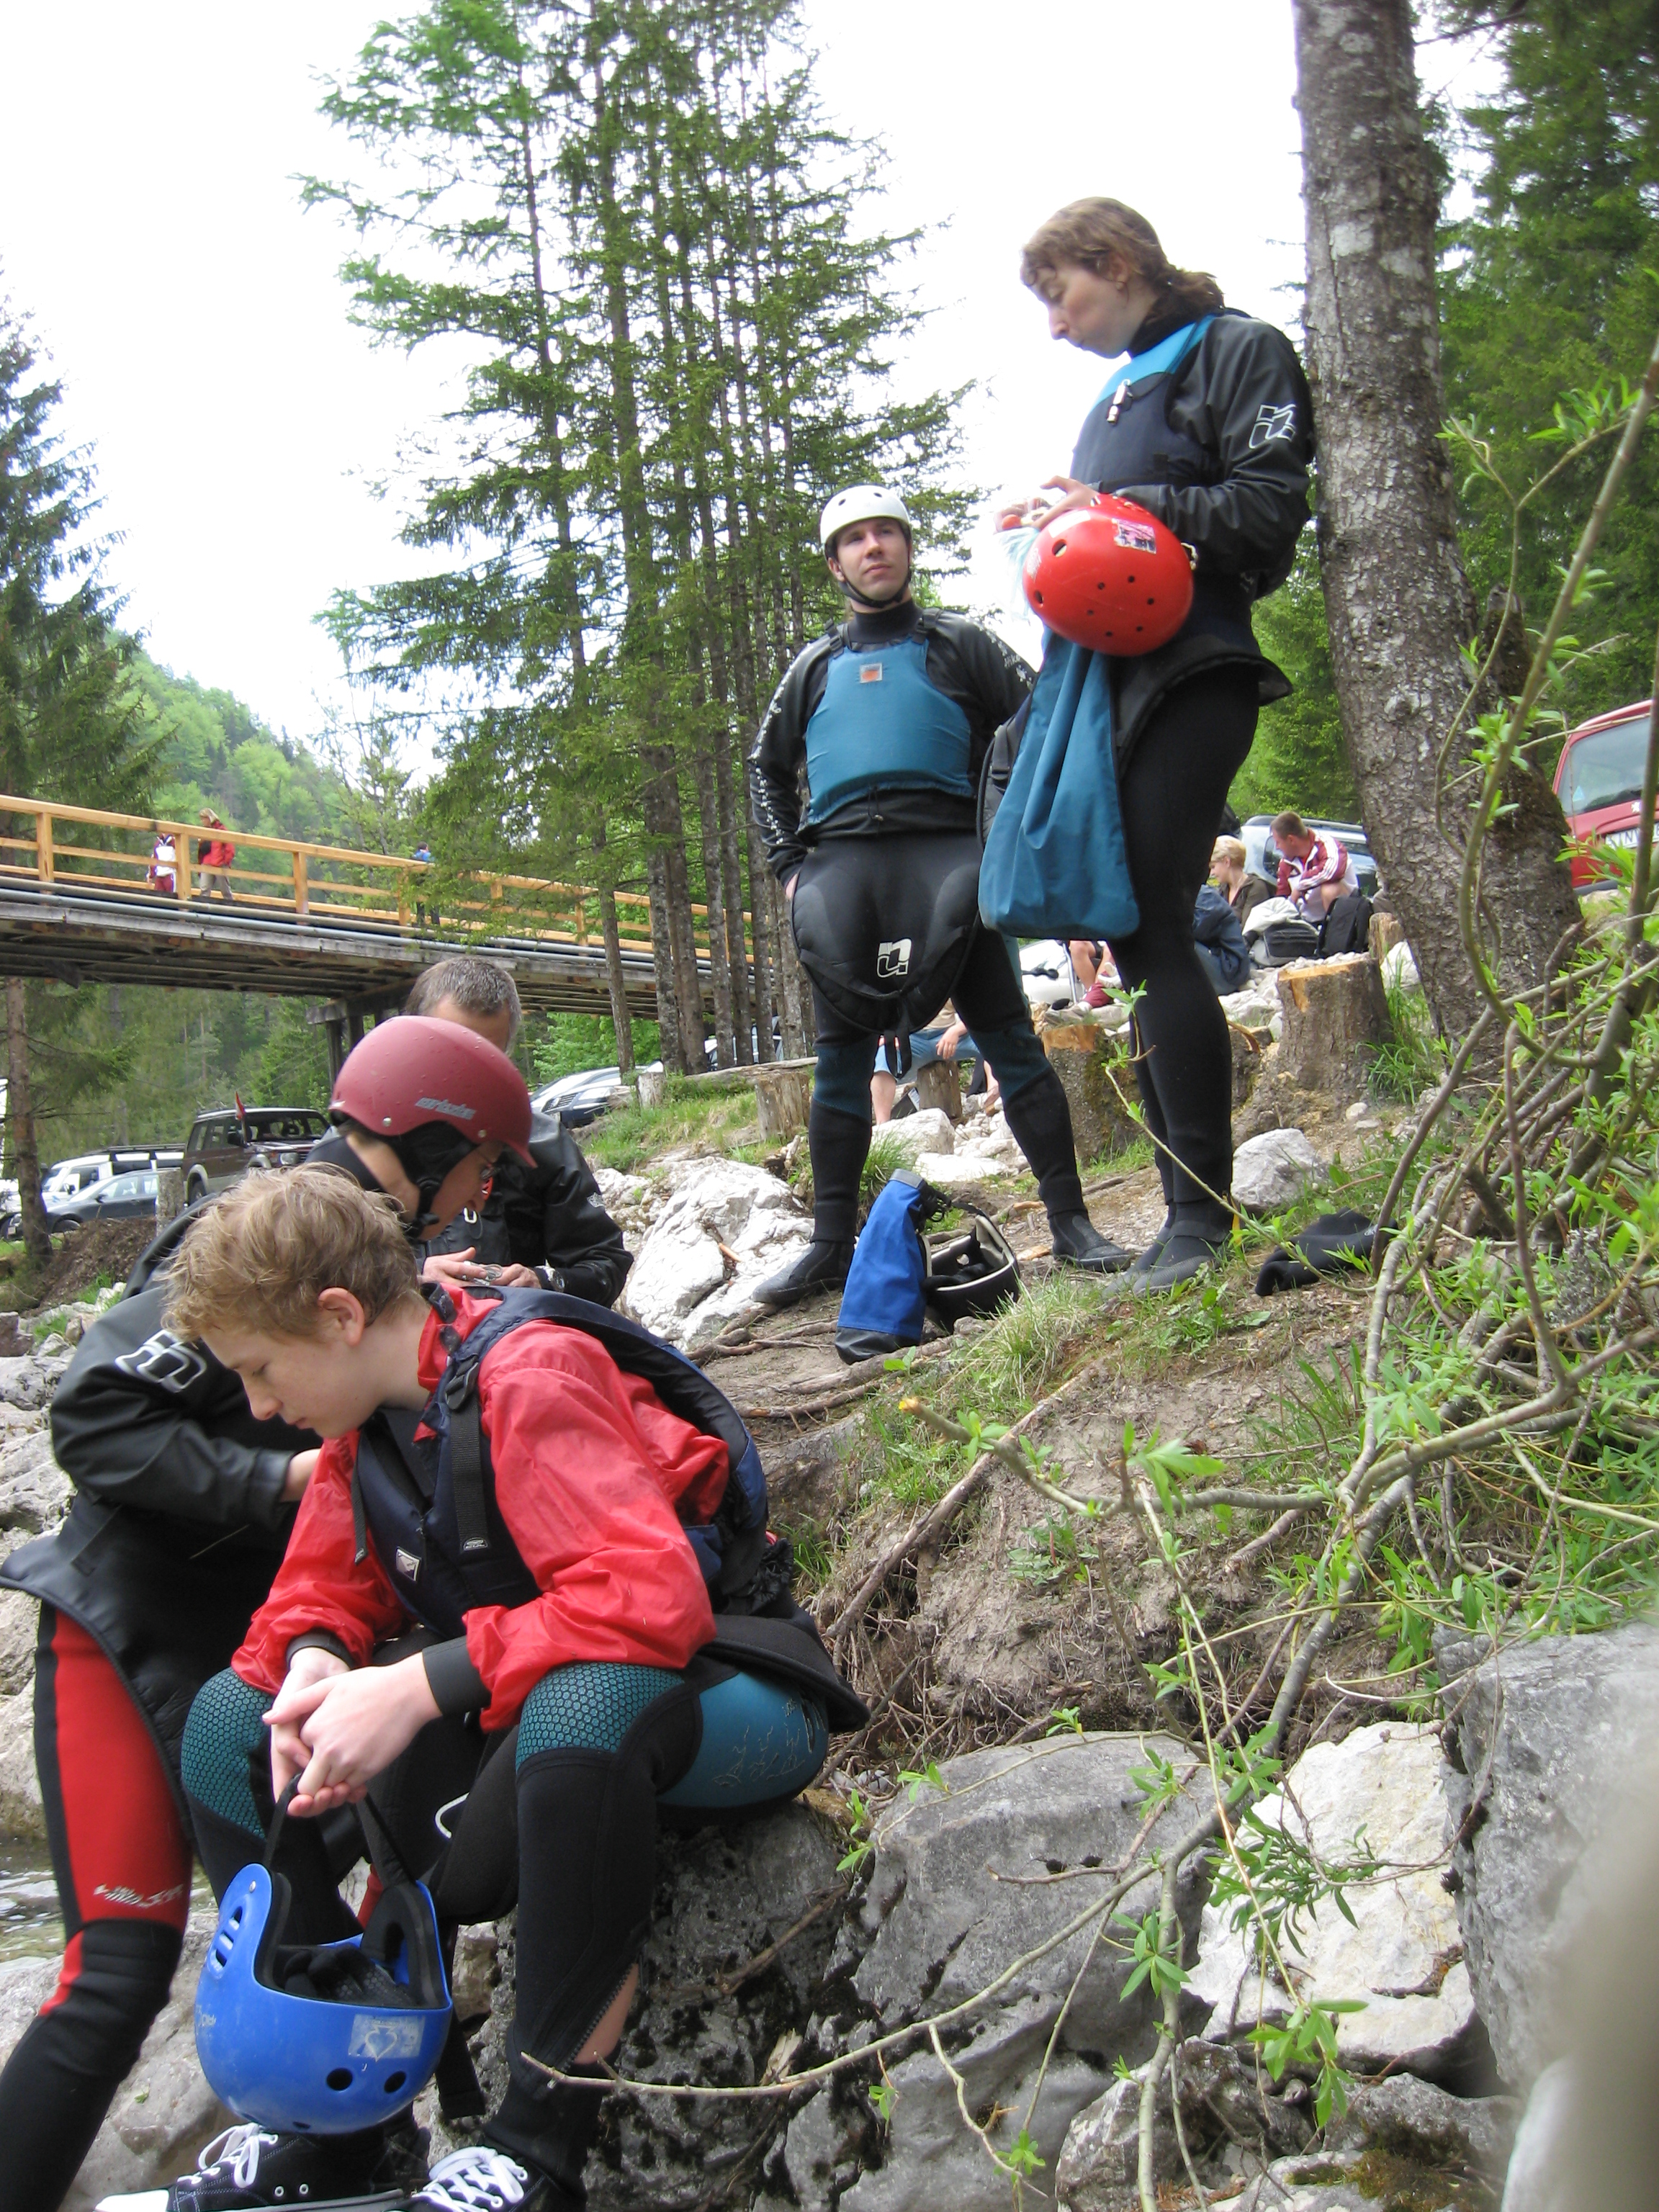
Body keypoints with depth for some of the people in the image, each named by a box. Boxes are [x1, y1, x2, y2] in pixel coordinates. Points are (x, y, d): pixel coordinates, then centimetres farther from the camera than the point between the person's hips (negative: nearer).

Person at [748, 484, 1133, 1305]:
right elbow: (768, 767, 30)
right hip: (839, 864, 3)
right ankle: (832, 1245, 7)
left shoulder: (959, 645, 15)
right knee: (840, 1058, 2)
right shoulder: (814, 667, 23)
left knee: (1008, 1037, -8)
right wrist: (788, 861, 15)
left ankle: (1070, 1221, -6)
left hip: (944, 857, -3)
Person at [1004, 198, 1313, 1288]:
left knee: (1156, 930, -15)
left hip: (1193, 676, -8)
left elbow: (1267, 513, -9)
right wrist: (1061, 524, 12)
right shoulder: (1117, 390, 27)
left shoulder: (1237, 351, 2)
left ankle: (1204, 1211, -9)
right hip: (1113, 677, 9)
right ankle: (1189, 1207, 10)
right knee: (1134, 937, 4)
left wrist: (1122, 506, -12)